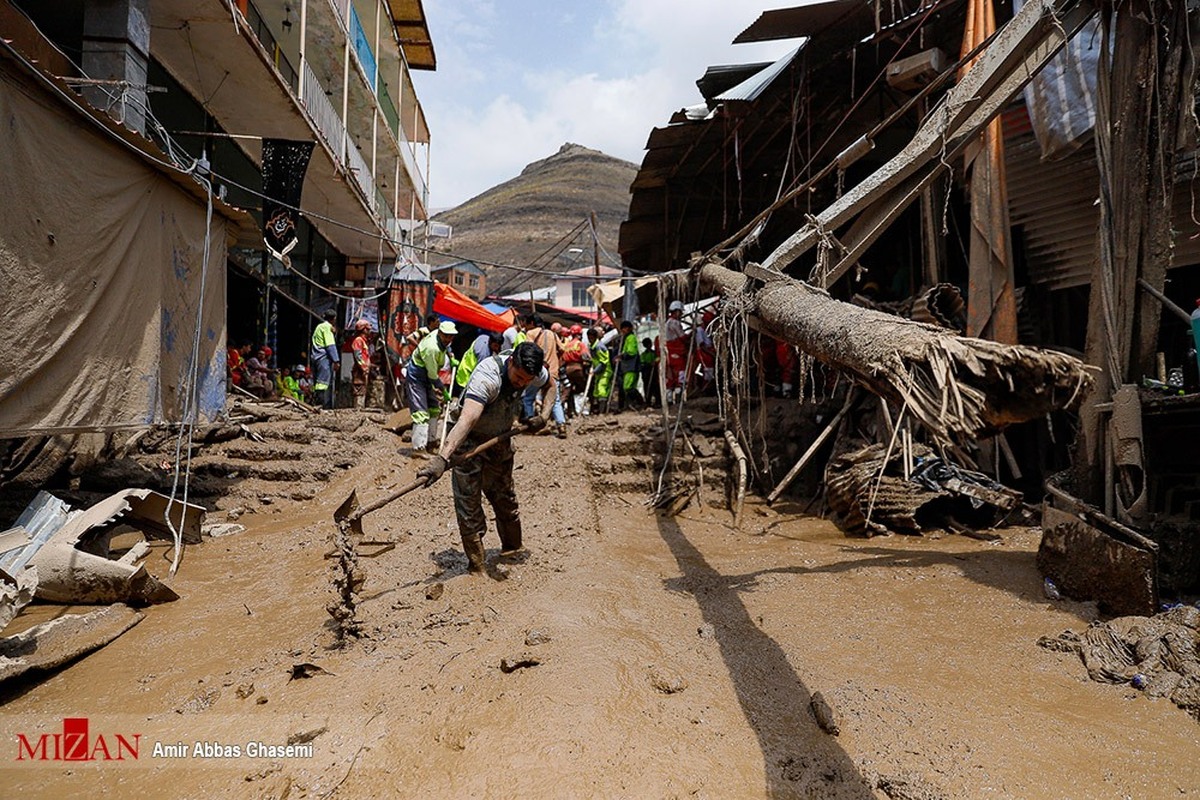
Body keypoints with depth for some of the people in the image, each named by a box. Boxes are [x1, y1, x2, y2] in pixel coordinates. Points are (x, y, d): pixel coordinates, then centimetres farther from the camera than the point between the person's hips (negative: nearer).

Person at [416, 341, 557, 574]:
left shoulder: (534, 371, -16)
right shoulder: (487, 376, -37)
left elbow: (551, 386, 9)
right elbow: (466, 420, -50)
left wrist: (543, 417, -6)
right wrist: (441, 459, -61)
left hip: (501, 440, 6)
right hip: (470, 441, -6)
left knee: (504, 496, 21)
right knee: (468, 505, -5)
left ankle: (512, 546, 43)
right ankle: (477, 567, 8)